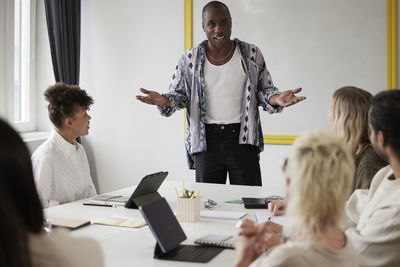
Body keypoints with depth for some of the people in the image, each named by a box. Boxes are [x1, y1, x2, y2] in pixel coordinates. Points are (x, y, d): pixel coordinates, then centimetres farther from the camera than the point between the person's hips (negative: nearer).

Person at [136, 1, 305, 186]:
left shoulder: (251, 54, 3)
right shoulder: (190, 59, 3)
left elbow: (264, 91, 9)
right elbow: (179, 95, 9)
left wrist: (276, 99, -13)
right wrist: (163, 101, -12)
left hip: (242, 139, 0)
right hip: (206, 141, 1)